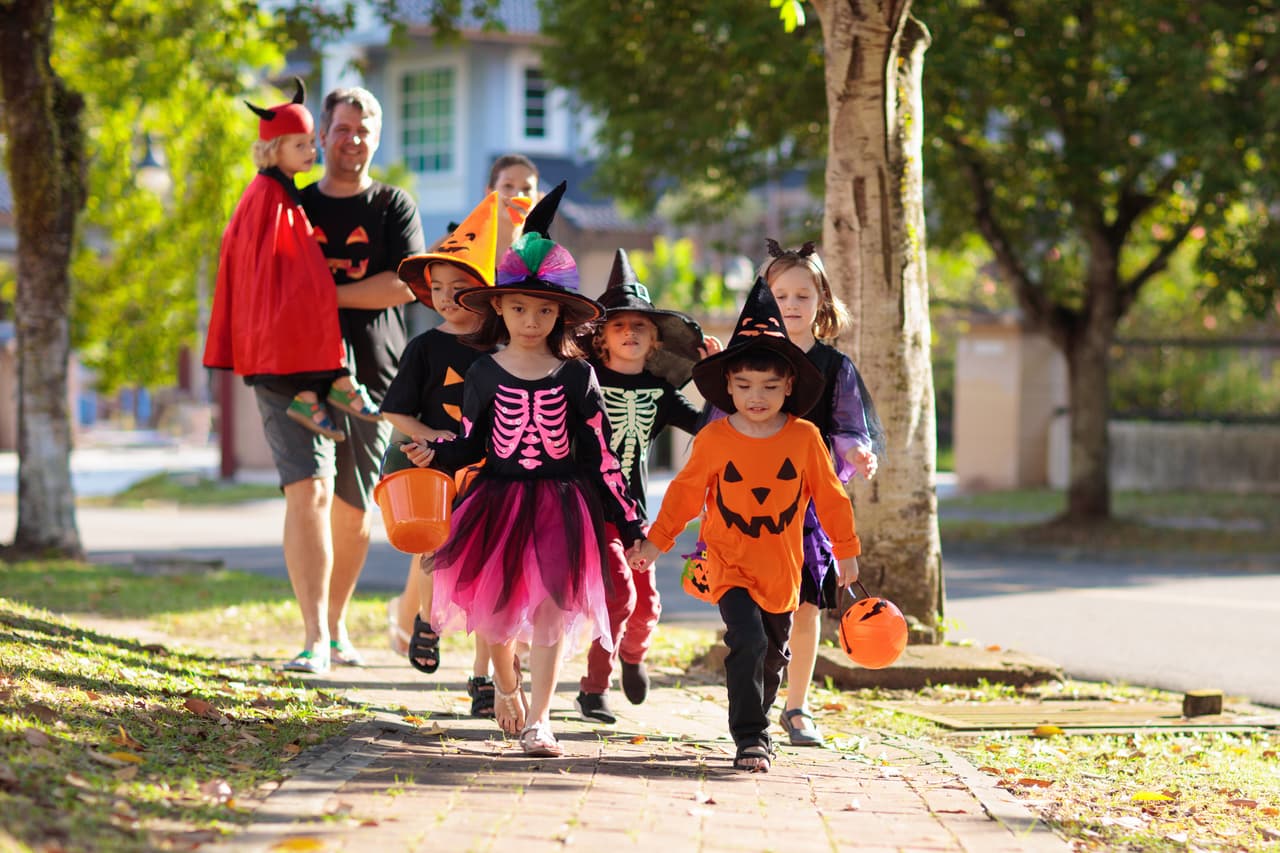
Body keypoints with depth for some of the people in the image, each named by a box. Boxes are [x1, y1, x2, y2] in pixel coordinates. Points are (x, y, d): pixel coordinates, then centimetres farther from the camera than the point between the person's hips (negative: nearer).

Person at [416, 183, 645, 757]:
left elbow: (602, 456, 2)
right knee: (494, 605, 6)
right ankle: (506, 686, 36)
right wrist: (432, 456, -12)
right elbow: (470, 445, 9)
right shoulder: (485, 373, 1)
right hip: (498, 500, 1)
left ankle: (537, 721, -2)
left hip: (561, 505, -1)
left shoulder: (576, 376, -1)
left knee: (553, 610, -7)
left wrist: (630, 526, 1)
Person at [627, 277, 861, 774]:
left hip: (782, 569, 3)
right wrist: (656, 541, 6)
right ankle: (749, 737, -13)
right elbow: (685, 492, 6)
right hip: (730, 565, -2)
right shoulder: (713, 440, -7)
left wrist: (845, 551, 12)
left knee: (773, 655, 15)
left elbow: (829, 496, 6)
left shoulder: (805, 438, -4)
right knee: (747, 639, -21)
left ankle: (758, 721, 39)